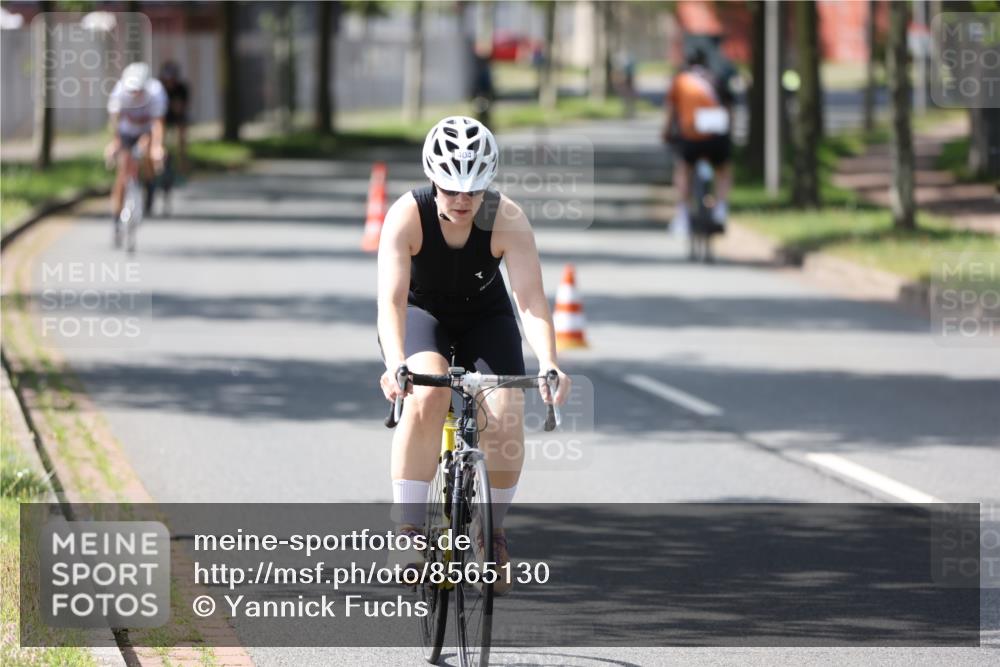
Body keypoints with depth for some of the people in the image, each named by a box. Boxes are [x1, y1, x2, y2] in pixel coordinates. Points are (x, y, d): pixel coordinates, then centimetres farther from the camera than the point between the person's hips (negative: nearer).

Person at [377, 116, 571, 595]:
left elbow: (530, 298, -33)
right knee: (427, 394, -32)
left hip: (485, 318, 1)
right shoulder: (407, 216, -28)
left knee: (505, 418, -21)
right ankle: (408, 529, -25)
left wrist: (549, 363, -49)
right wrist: (395, 365, -53)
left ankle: (494, 532, 5)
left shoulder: (507, 220, -26)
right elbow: (392, 298, -37)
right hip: (421, 314, -1)